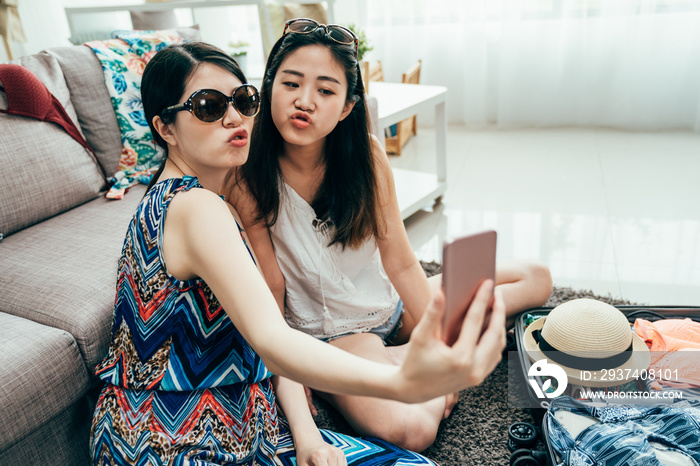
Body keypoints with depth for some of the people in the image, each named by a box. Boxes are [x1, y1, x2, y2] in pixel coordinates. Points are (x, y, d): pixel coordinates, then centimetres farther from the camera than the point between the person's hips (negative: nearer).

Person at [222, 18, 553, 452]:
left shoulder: (368, 154, -10)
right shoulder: (245, 181, -18)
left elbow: (401, 262, -7)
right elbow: (270, 292, -12)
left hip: (393, 303, 5)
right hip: (333, 331, -5)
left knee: (536, 278, 7)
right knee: (410, 431, -33)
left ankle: (399, 358, -3)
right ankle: (397, 362, 0)